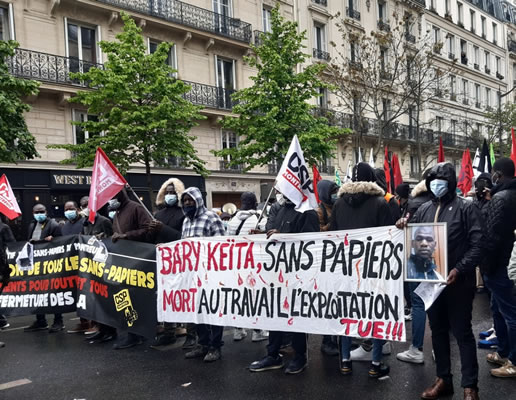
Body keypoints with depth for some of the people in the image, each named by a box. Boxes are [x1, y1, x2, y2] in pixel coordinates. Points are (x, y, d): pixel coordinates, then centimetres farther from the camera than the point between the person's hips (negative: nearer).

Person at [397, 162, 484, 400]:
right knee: (438, 330, 13)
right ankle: (443, 379, 27)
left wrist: (459, 269, -21)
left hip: (458, 282, -5)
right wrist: (404, 229, -7)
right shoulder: (424, 209, 9)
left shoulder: (465, 208, -5)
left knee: (462, 332, 3)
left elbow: (477, 244, -11)